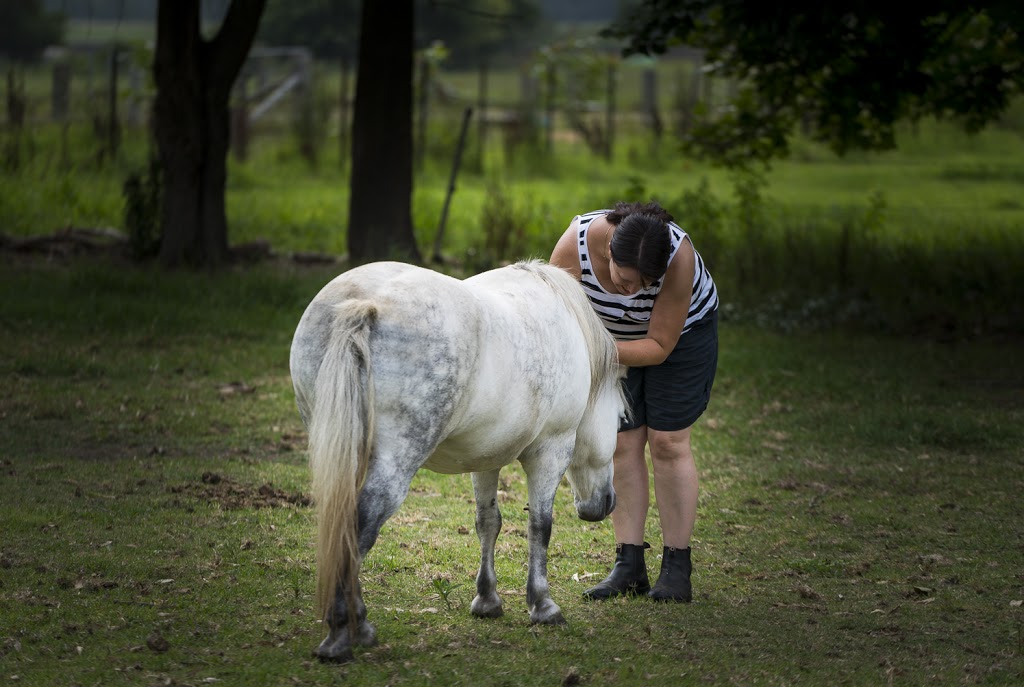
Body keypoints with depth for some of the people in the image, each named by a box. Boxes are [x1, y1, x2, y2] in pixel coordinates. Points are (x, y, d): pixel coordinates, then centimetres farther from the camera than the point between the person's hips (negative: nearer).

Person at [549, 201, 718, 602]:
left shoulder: (678, 258, -39)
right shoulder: (576, 245, -34)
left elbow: (659, 346, -31)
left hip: (680, 331, -3)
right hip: (613, 333, 3)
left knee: (667, 441, -8)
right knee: (622, 443, -2)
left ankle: (677, 569, -4)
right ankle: (629, 566, 1)